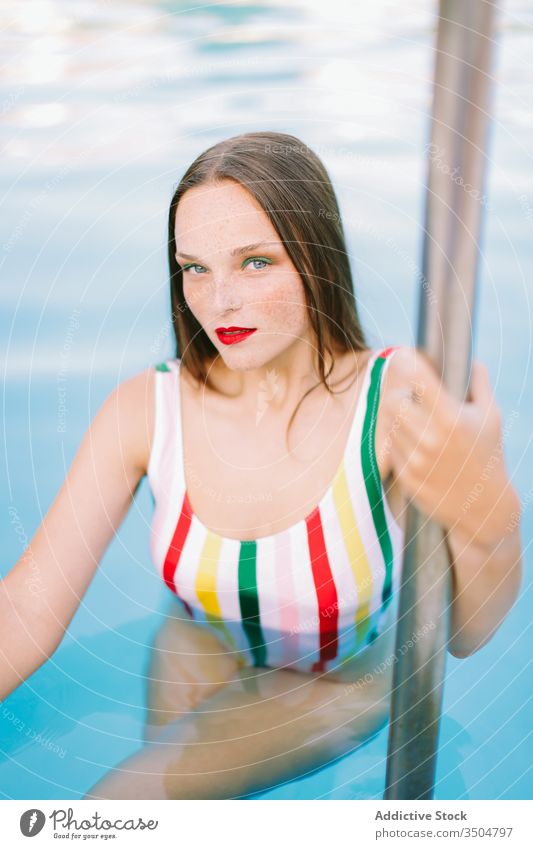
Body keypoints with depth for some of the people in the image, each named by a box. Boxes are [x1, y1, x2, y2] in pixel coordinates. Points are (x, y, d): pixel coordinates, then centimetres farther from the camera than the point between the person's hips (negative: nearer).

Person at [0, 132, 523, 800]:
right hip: (199, 660, 3)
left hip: (338, 687, -2)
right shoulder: (146, 409, -24)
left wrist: (490, 520, -49)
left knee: (127, 799, -12)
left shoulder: (400, 399, -30)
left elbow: (465, 634, -27)